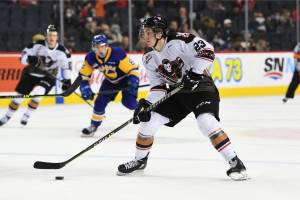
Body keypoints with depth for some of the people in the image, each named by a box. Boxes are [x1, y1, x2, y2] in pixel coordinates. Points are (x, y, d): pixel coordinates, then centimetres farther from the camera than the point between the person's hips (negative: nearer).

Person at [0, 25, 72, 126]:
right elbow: (24, 54, -11)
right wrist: (30, 59, -33)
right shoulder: (38, 45, -17)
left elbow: (67, 64, 1)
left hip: (47, 77, 0)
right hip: (31, 73, 1)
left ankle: (26, 115, -5)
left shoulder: (61, 51, -14)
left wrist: (67, 80, 1)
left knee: (37, 93, -27)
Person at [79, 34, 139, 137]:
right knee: (100, 102, -2)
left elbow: (133, 69, -28)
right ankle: (93, 126, 18)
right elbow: (84, 74, -6)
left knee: (129, 102, -23)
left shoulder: (118, 53, -33)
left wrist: (133, 81, -40)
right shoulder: (90, 58, -18)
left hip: (125, 78, -5)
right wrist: (85, 87, -19)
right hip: (110, 81, 5)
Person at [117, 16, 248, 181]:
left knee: (206, 122, -29)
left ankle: (235, 163, -22)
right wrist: (146, 104, -11)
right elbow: (158, 85, 3)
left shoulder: (179, 41, -23)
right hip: (176, 92, 7)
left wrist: (195, 71, -33)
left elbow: (207, 50, -26)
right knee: (149, 121, 0)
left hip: (201, 86, -7)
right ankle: (139, 160, 23)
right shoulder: (149, 59, -1)